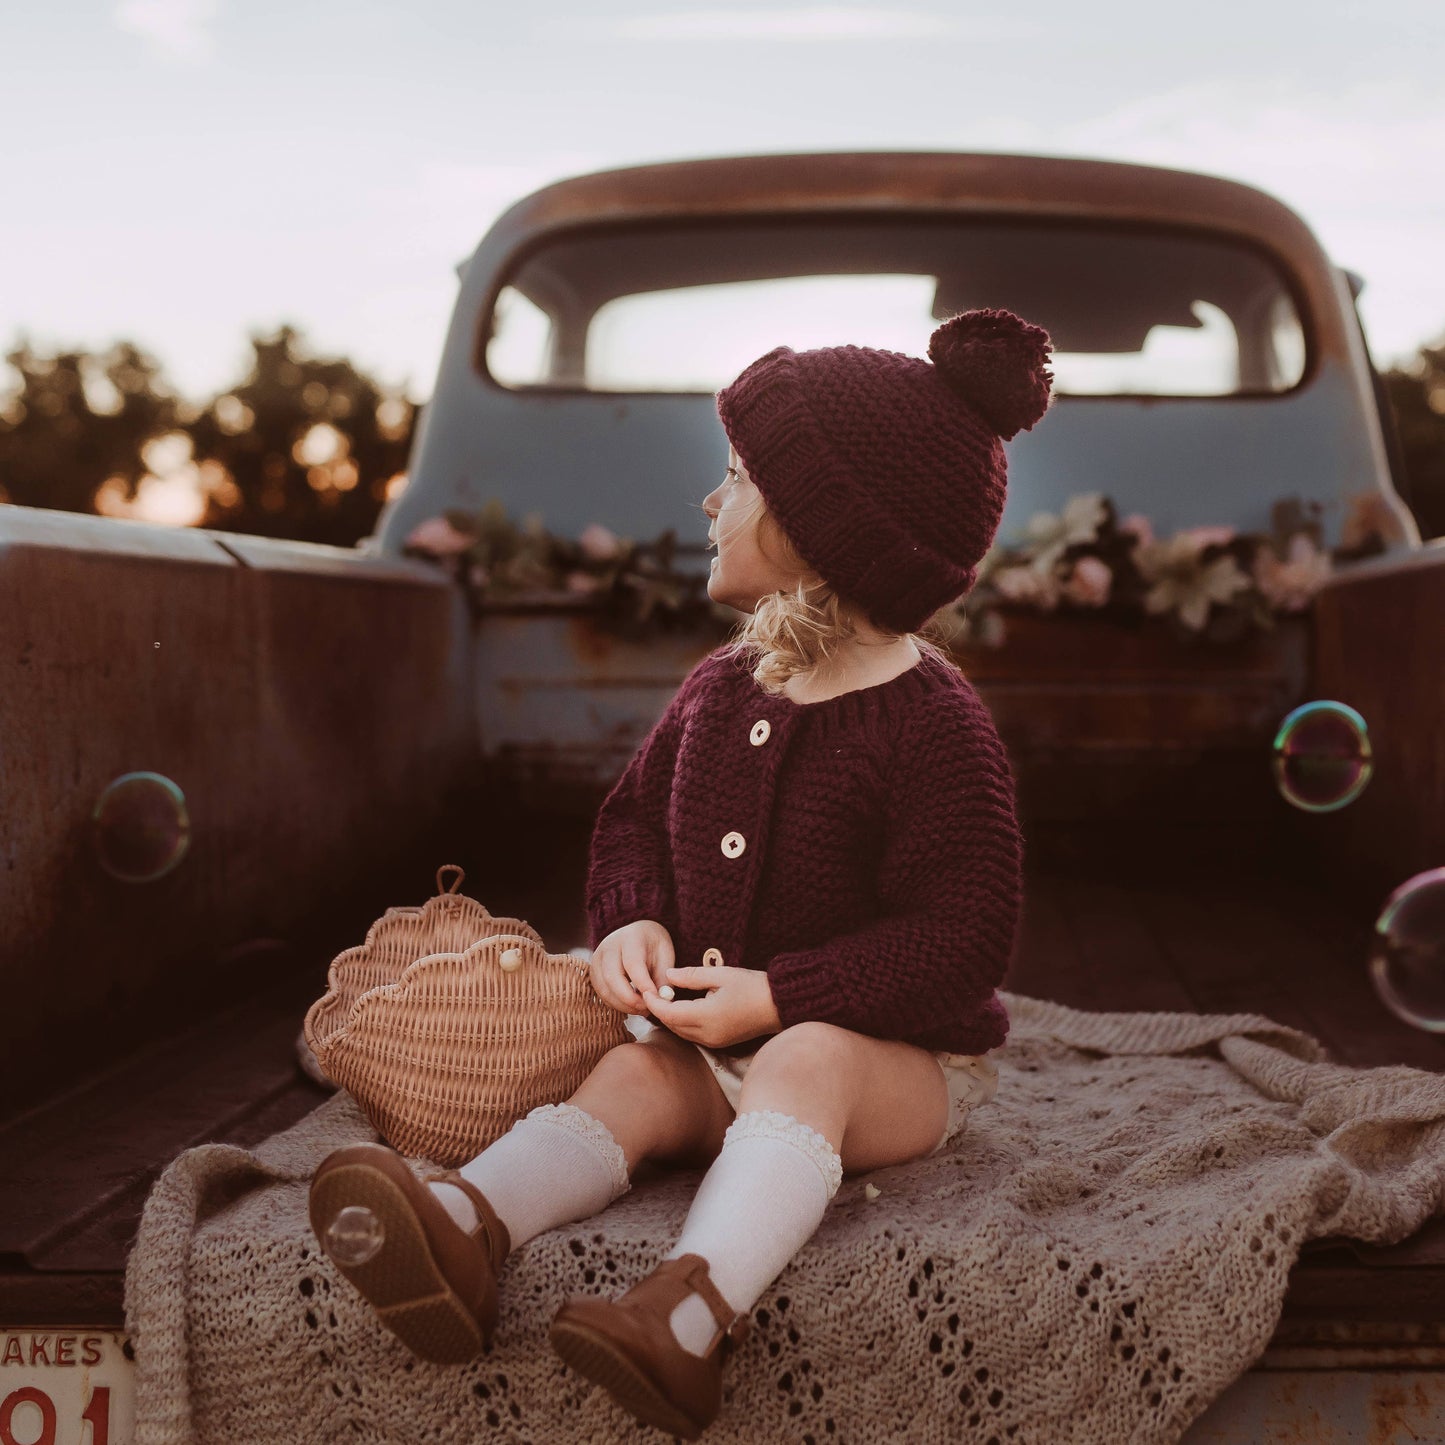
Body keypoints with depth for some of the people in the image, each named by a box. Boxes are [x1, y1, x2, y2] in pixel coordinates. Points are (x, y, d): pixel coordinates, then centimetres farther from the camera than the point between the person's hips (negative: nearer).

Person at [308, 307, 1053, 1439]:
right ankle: (465, 1227, -49)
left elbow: (959, 934, -18)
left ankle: (695, 1310, -60)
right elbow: (634, 819, 19)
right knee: (636, 1072, -22)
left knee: (805, 1059, -36)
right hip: (726, 1041, 6)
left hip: (904, 1055, -6)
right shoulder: (722, 686, 6)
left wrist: (776, 995, -24)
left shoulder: (931, 719, -15)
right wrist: (634, 923, -4)